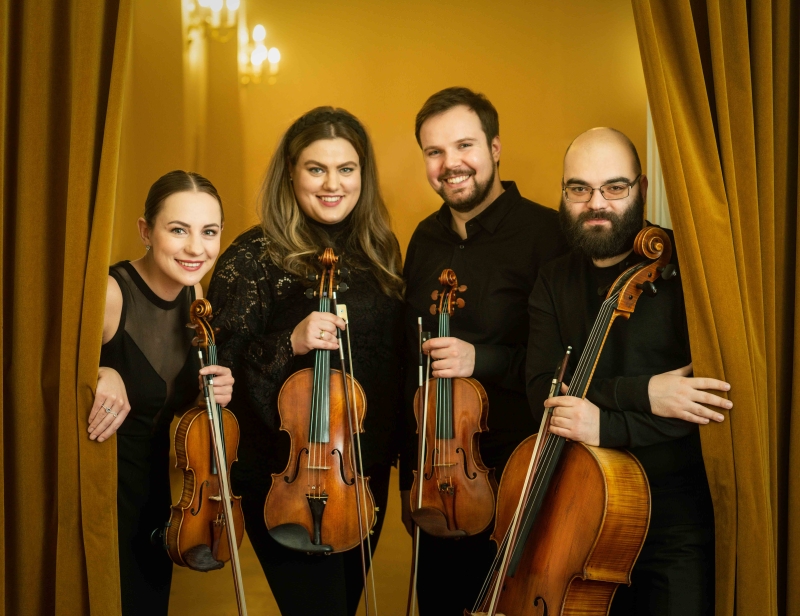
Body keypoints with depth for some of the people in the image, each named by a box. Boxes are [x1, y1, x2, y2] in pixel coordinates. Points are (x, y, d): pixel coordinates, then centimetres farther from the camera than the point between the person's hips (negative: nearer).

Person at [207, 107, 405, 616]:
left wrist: (398, 445, 8)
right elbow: (222, 367, -13)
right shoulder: (256, 257, -11)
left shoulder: (378, 251, 5)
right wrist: (289, 344, -27)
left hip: (367, 473, 6)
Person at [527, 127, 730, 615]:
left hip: (676, 514, -4)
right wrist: (640, 393, -24)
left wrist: (606, 425, -27)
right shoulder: (554, 283, 3)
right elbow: (543, 394, -9)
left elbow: (717, 397, -19)